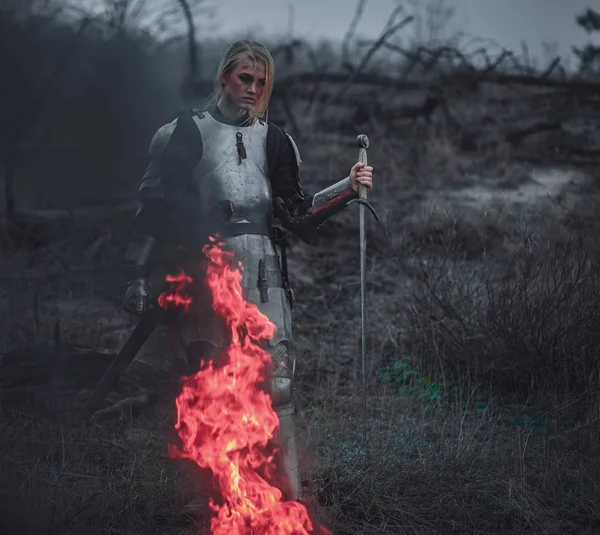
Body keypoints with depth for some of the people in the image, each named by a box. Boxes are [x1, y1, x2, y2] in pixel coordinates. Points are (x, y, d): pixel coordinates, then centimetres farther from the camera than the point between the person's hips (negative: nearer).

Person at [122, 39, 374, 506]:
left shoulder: (274, 140, 15)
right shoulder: (185, 133, 6)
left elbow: (296, 213, 14)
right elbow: (155, 206, 6)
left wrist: (347, 189, 1)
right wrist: (139, 275, 2)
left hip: (262, 278, 2)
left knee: (276, 385, -5)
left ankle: (287, 497, -1)